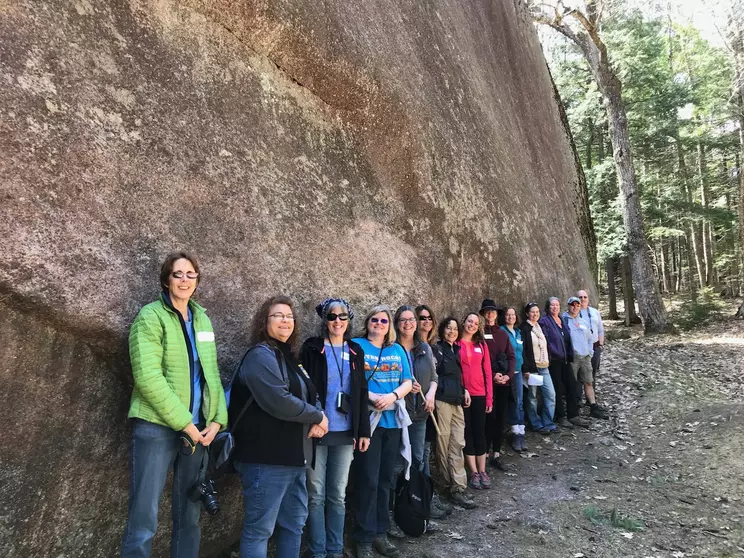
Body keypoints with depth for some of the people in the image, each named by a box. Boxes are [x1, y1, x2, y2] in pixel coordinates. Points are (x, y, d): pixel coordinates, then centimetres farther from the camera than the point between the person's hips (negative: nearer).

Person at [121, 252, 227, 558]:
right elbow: (148, 377, -16)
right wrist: (184, 423, -16)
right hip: (157, 427, -6)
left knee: (189, 518, 14)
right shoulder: (151, 316, -6)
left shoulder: (202, 319, 12)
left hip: (198, 429, 6)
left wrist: (218, 418, 0)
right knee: (144, 522, -1)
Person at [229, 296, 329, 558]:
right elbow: (279, 402, -24)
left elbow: (306, 397, 20)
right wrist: (317, 417, -11)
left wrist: (313, 423, -2)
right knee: (259, 529, 1)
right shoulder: (261, 355, -12)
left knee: (294, 524, 16)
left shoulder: (289, 356, 15)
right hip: (267, 457, -9)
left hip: (294, 456, 9)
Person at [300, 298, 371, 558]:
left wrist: (364, 430, 6)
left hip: (345, 433, 3)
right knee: (316, 495, 5)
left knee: (338, 494, 12)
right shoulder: (312, 348, -2)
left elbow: (361, 393, 10)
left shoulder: (355, 351, 9)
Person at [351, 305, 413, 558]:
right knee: (367, 480, -1)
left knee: (385, 479, 13)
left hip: (393, 420, 5)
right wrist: (371, 398, -21)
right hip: (367, 420, -5)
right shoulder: (357, 346, -2)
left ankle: (380, 533, 27)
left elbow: (407, 382, 7)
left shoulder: (398, 350, 11)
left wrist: (392, 396, -12)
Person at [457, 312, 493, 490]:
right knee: (467, 433, 6)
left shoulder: (482, 345, 7)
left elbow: (487, 372, 6)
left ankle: (482, 471, 19)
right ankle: (474, 473, 14)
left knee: (480, 432, 8)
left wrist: (489, 398, 2)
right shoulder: (455, 344, -2)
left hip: (479, 395, 2)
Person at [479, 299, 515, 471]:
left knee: (501, 418, 7)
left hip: (504, 381, 5)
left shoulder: (503, 334, 13)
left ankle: (496, 454, 17)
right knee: (490, 417, -7)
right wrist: (492, 374, -14)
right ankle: (486, 453, 5)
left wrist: (508, 375, -5)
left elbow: (511, 356, 10)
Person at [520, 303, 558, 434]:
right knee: (532, 397, 2)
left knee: (551, 394, 4)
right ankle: (537, 424, 15)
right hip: (532, 368, -7)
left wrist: (548, 361, 13)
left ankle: (548, 423, 16)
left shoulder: (540, 327, 15)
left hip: (544, 367, 7)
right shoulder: (524, 328, -8)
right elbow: (522, 350, -13)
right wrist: (526, 369, -18)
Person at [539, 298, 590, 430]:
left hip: (565, 359, 7)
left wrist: (570, 355, 12)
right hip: (554, 360, -7)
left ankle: (573, 415, 16)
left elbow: (567, 339, 19)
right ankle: (560, 417, 12)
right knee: (558, 388, 1)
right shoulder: (544, 321, -8)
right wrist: (556, 353, -15)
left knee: (572, 385, 6)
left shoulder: (562, 320, 14)